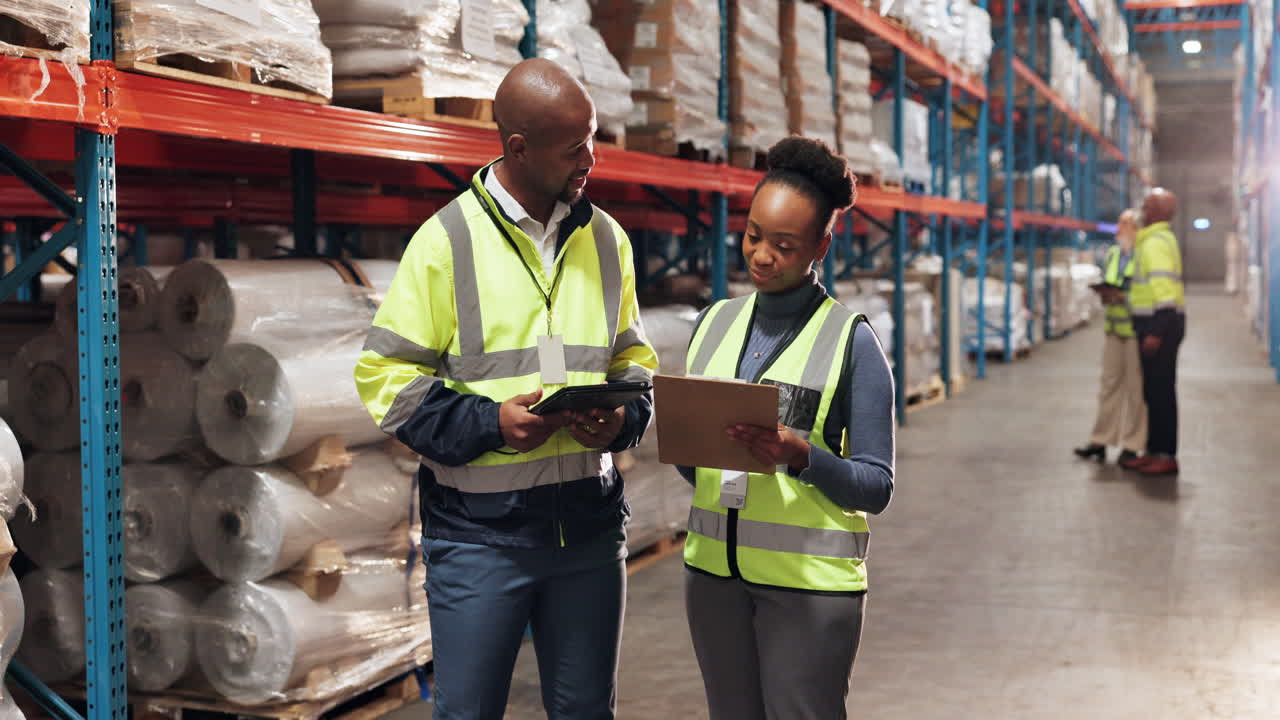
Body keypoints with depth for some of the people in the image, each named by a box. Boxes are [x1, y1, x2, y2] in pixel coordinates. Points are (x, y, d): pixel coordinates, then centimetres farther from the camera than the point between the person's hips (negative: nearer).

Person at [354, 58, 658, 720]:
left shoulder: (604, 238, 9)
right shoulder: (447, 239, -6)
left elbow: (632, 359, 17)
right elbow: (385, 374, -5)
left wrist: (624, 418, -6)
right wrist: (486, 422, -18)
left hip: (589, 519, 4)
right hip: (479, 527, -4)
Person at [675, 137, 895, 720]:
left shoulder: (850, 341, -6)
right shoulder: (715, 322, 9)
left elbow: (875, 486, -7)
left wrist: (798, 455, -23)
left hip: (809, 579, -4)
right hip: (715, 567, 5)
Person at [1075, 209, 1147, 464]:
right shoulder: (1112, 254, 14)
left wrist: (1121, 296, -22)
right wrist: (1104, 292, 0)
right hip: (1114, 328, 7)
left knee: (1136, 388, 0)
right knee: (1109, 383, 9)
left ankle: (1132, 446, 7)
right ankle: (1100, 440, 15)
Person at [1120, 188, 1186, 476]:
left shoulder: (1156, 242, -15)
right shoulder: (1155, 239, 17)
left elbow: (1163, 288, -23)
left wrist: (1156, 332, -26)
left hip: (1159, 322, -10)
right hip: (1156, 324, 10)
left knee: (1161, 391, -6)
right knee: (1154, 390, 15)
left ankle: (1165, 456, -2)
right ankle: (1155, 451, 22)